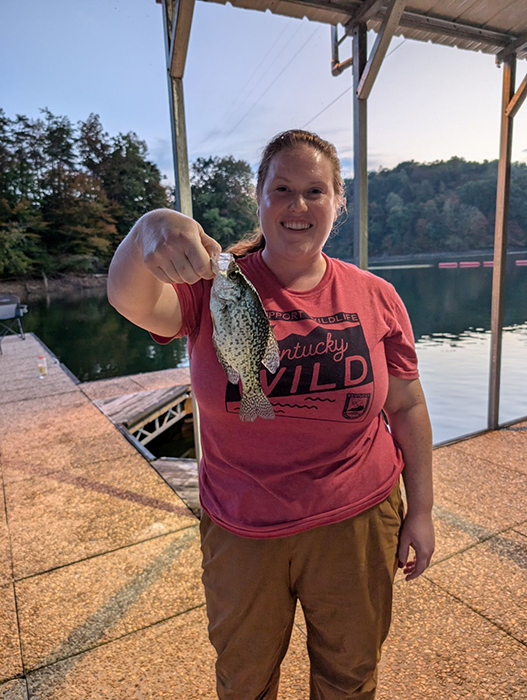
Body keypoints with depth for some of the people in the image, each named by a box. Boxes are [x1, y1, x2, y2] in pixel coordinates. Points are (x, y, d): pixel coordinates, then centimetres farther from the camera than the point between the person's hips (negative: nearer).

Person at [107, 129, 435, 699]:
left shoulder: (375, 298, -6)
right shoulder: (215, 285, -9)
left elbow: (407, 406, 0)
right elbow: (131, 301, -28)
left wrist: (420, 509, 2)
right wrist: (146, 233, -49)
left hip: (355, 524, 1)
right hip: (241, 530, 0)